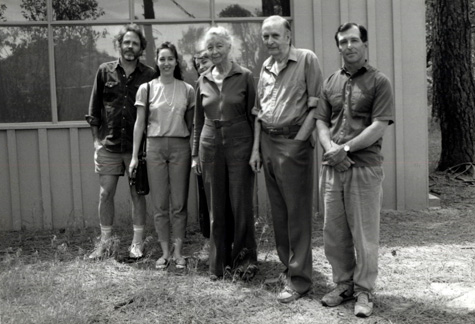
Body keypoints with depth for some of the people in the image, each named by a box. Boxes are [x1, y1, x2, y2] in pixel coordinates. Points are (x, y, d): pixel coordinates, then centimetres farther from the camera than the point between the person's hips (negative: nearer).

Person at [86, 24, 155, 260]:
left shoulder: (149, 75, 0)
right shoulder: (105, 71, 5)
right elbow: (95, 108, 8)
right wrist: (97, 140, 3)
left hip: (138, 145, -1)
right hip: (109, 145, 2)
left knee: (138, 194, 7)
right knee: (105, 193, 5)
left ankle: (137, 242, 18)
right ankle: (104, 242, 19)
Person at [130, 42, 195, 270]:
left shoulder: (187, 90, 4)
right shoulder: (146, 89, 3)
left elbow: (191, 124, 10)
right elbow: (139, 123, 4)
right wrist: (134, 155, 1)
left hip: (180, 146, 0)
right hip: (155, 146, 0)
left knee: (179, 203, 3)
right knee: (159, 203, 4)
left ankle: (178, 252, 13)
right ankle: (165, 251, 14)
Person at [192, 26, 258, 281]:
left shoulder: (245, 76, -2)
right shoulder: (203, 81, 8)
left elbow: (253, 115, -1)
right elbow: (198, 120, 13)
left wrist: (256, 150, -6)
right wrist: (195, 153, 10)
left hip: (239, 145, -3)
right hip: (210, 146, 3)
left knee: (241, 205, 0)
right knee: (216, 208, 8)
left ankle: (243, 260, 16)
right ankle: (219, 264, 20)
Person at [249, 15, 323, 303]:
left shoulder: (307, 60, -5)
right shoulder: (266, 67, 15)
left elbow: (315, 105, -10)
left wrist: (300, 140, -16)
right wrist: (256, 149, 11)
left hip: (293, 142, -6)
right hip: (268, 142, 7)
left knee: (297, 212, -2)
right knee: (278, 210, 12)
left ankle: (299, 279, 5)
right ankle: (288, 264, 26)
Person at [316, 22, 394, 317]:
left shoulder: (379, 82, -1)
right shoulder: (331, 82, 14)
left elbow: (379, 127, -10)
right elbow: (322, 121, 11)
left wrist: (345, 148, -16)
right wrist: (330, 148, -8)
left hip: (365, 168, -4)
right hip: (332, 168, 5)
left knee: (364, 234, 1)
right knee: (334, 232, 9)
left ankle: (364, 292, 15)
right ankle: (343, 285, 25)